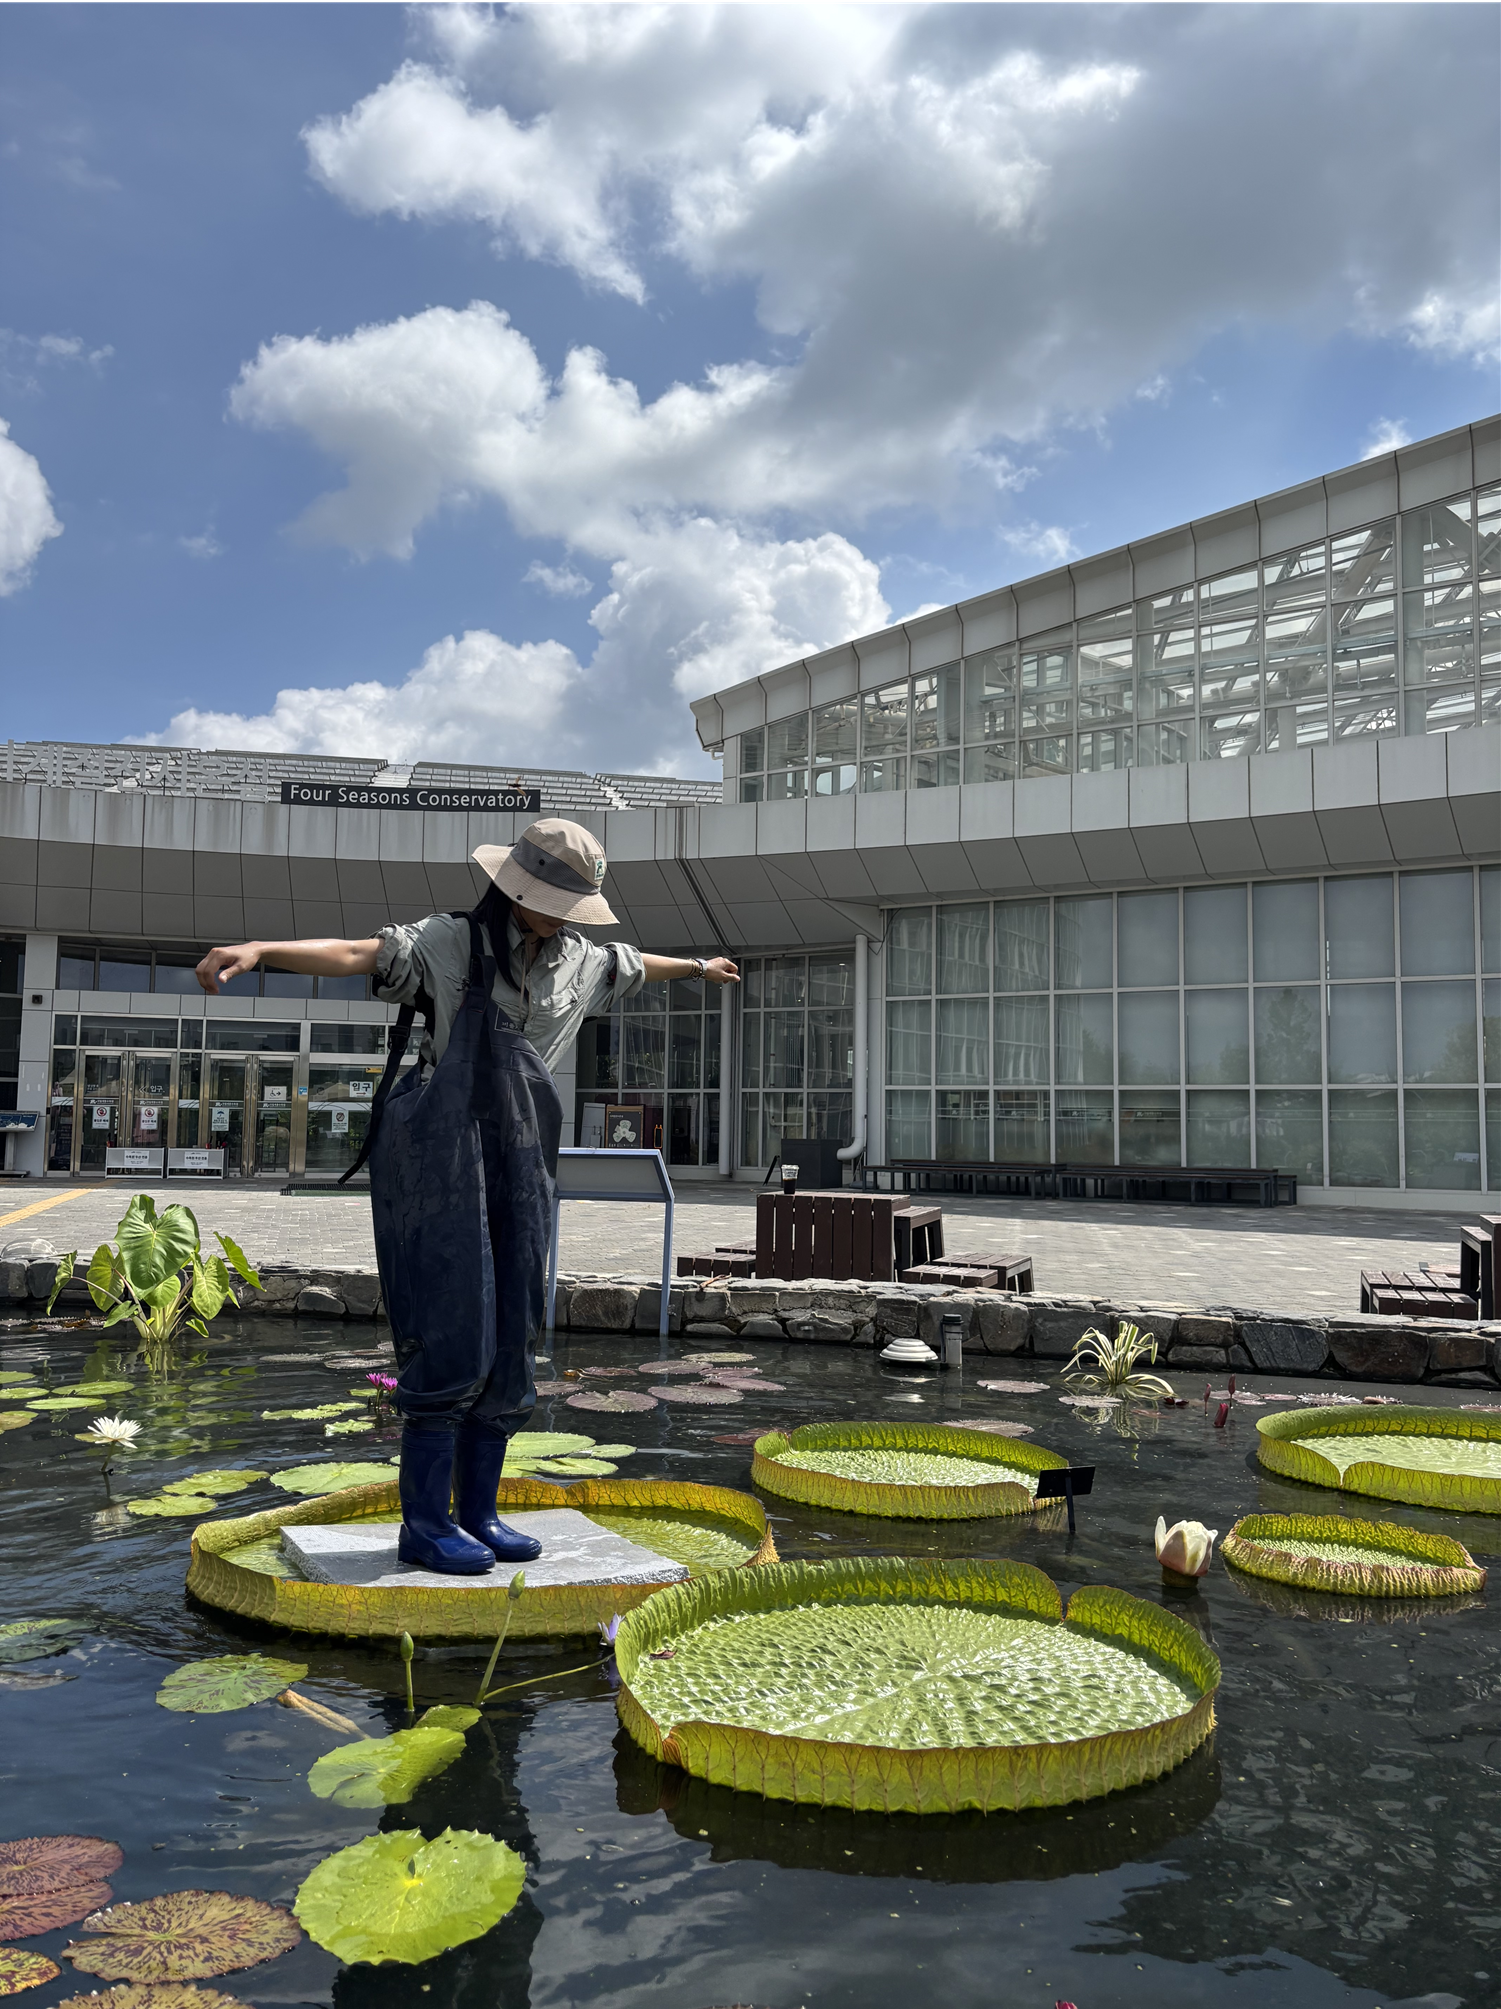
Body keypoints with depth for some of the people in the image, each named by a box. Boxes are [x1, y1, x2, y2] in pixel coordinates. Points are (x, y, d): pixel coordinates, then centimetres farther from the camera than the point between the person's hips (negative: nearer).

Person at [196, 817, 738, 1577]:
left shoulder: (577, 961, 13)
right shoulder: (450, 942, -6)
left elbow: (634, 965, 34)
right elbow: (355, 954, -20)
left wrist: (699, 966, 52)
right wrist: (257, 950, -36)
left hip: (520, 1160, 7)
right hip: (441, 1157, -7)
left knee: (509, 1342, 7)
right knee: (450, 1336, -8)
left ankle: (478, 1513, 18)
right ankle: (425, 1522, 3)